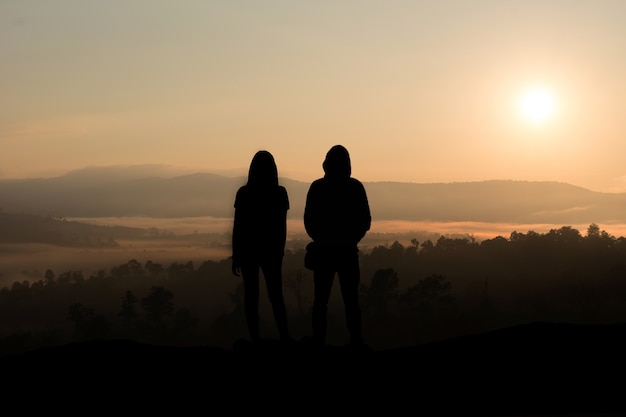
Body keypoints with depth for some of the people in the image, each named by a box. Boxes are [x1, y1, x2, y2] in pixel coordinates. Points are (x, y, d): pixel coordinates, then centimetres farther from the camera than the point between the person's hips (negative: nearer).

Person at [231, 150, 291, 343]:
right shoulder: (280, 193, -3)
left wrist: (235, 255, 1)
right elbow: (282, 226, 1)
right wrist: (280, 251, 12)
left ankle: (255, 339, 2)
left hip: (248, 249, -1)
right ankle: (284, 338, -3)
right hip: (271, 250, 1)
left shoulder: (244, 193, -7)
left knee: (251, 295, 4)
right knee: (276, 296, 6)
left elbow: (237, 226, -6)